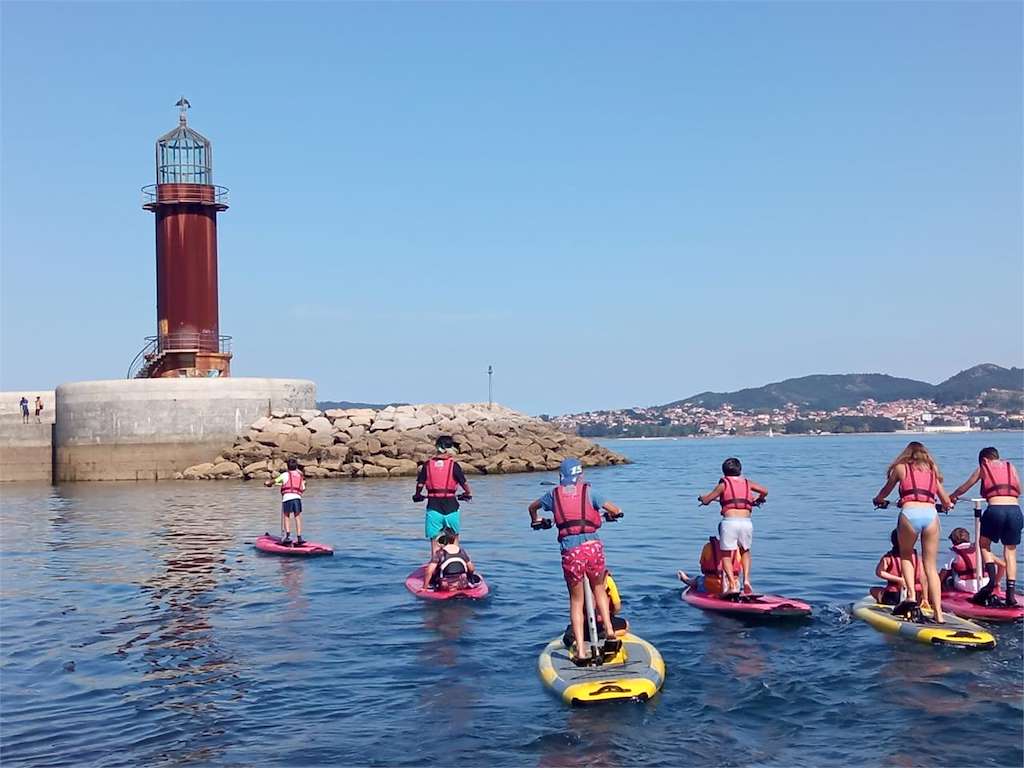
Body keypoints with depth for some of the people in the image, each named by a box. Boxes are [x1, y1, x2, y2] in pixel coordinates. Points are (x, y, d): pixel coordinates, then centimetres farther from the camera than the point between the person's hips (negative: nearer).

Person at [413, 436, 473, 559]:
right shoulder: (453, 465, -5)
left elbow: (420, 485, 0)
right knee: (454, 537, 19)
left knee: (434, 539, 7)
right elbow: (464, 483, -4)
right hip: (451, 506, -1)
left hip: (433, 506, 1)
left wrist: (417, 496, 20)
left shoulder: (427, 464, 1)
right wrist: (468, 494, 17)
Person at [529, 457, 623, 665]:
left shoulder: (554, 495, 12)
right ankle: (610, 636, 15)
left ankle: (580, 652, 6)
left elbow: (532, 507, 30)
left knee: (576, 601, 12)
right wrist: (611, 515, 25)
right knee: (599, 589, 25)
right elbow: (615, 510, 2)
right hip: (592, 546, 0)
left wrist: (536, 521, 50)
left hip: (570, 551, 0)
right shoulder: (588, 492, 6)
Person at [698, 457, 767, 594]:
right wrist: (757, 500, 42)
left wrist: (701, 498, 32)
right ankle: (746, 579, 7)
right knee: (745, 552, 25)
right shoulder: (747, 483, 18)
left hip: (729, 522, -3)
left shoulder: (723, 484, 8)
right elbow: (764, 491, 22)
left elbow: (706, 500, 9)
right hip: (747, 522, 3)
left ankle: (732, 585, -9)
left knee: (726, 555, 7)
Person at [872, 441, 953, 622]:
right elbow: (946, 502, 29)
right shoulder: (932, 472, 25)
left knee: (905, 556, 22)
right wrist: (946, 505, 53)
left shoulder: (901, 468, 18)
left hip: (910, 513, -2)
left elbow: (885, 491, 32)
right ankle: (938, 614, 3)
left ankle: (911, 597, 2)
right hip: (931, 514, 2)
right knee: (930, 566, 9)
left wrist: (878, 500, 54)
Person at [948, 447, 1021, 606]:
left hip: (995, 509, -2)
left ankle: (992, 579, -2)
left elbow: (963, 488, 27)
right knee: (1010, 550, 12)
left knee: (984, 543, 19)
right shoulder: (1011, 467, 20)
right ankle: (1011, 591, 2)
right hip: (1015, 509, 2)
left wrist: (951, 497, 45)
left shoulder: (983, 469, 16)